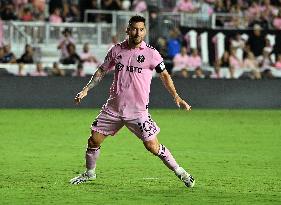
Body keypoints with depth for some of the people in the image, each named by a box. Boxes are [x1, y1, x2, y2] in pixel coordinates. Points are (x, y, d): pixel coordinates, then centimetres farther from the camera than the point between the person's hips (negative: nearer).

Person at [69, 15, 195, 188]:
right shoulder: (117, 50, 4)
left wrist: (176, 97, -10)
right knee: (94, 140, 4)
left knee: (152, 146, -10)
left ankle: (180, 172, 6)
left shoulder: (151, 53, -5)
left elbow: (164, 75, 1)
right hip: (114, 107, 3)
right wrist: (86, 90, 9)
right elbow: (102, 71, 16)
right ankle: (90, 173, 27)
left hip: (138, 110, -3)